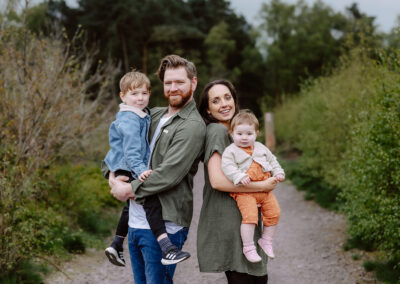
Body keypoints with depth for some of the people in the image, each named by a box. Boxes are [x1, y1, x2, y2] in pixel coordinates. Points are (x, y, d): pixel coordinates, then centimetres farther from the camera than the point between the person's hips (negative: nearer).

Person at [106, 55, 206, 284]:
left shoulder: (192, 126, -11)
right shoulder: (153, 115, 13)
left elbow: (169, 174, -20)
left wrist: (130, 189, -12)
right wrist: (112, 174, 2)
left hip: (163, 227, -8)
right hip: (136, 221, 8)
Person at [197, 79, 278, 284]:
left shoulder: (232, 131, 16)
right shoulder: (217, 131, -13)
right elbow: (217, 181, -23)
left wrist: (272, 176, 7)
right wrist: (263, 186, -17)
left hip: (243, 219, 10)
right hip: (227, 221, -10)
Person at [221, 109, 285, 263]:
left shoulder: (261, 148, 15)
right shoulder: (231, 151, -3)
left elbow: (272, 160, 24)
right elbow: (227, 167, -14)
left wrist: (278, 172, 8)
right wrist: (239, 177, -29)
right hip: (244, 192, -6)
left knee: (274, 212, 5)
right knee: (249, 216, -21)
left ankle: (266, 240, 24)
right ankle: (248, 248, -8)